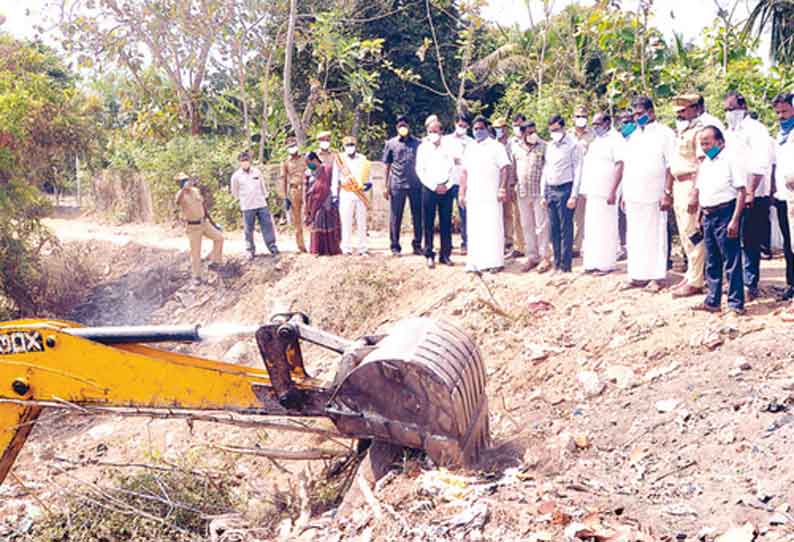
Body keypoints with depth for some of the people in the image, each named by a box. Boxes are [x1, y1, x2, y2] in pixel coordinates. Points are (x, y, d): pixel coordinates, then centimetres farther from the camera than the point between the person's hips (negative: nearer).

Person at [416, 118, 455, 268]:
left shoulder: (448, 147, 10)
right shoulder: (423, 148, 6)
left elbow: (453, 169, 7)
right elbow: (420, 170, 2)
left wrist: (447, 185, -6)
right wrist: (435, 186, -5)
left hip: (446, 189, 1)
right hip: (429, 188, -1)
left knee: (446, 223, 1)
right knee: (428, 224, -2)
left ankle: (445, 255, 7)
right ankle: (429, 255, 3)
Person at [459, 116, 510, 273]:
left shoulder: (496, 146, 2)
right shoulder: (469, 148, 16)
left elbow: (505, 168, -5)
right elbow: (464, 172, 16)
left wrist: (502, 188, -15)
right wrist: (462, 193, 10)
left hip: (491, 195, -4)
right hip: (473, 196, 5)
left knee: (493, 228, -5)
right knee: (474, 229, 4)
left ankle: (495, 262, 0)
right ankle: (476, 262, 8)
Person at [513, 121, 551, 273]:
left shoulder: (543, 146, -3)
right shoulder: (516, 147, 9)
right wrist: (514, 184, 10)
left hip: (539, 192, -4)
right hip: (522, 192, 4)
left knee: (541, 225, -3)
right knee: (526, 226, 8)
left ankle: (544, 257, 2)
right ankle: (532, 257, 17)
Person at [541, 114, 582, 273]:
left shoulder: (573, 146, -4)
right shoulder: (549, 146, 15)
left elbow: (577, 172, -7)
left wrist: (573, 195, -12)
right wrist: (543, 193, 13)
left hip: (565, 189, -6)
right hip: (550, 190, 6)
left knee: (566, 229, -4)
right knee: (553, 229, 7)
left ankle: (565, 265, 0)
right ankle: (556, 263, 14)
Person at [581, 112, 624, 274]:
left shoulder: (615, 139, -7)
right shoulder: (596, 142, 18)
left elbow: (620, 166, -14)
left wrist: (613, 191, -20)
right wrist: (585, 189, 15)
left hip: (606, 193, -8)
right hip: (592, 193, 8)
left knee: (606, 228, -4)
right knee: (591, 229, 8)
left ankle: (607, 263, 2)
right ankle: (593, 262, 14)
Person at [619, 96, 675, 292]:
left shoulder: (664, 134, -3)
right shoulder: (633, 135, 15)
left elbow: (671, 166, -8)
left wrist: (668, 193, -13)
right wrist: (624, 193, 12)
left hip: (653, 196, -6)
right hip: (633, 195, 6)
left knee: (655, 236, -1)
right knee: (635, 237, 7)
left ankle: (656, 277, 5)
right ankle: (638, 275, 13)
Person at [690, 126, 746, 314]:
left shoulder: (731, 159, -8)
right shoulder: (705, 163, 16)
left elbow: (741, 191, -12)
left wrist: (735, 220, -18)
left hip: (725, 214, -8)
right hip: (708, 215, 8)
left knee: (731, 261, -4)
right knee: (712, 262, 13)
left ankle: (736, 303, 2)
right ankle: (712, 301, 21)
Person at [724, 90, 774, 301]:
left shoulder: (755, 129, -5)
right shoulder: (729, 133, 18)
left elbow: (760, 165, -13)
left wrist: (750, 192, -19)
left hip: (752, 197, -7)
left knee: (749, 242, -4)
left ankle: (751, 285, 2)